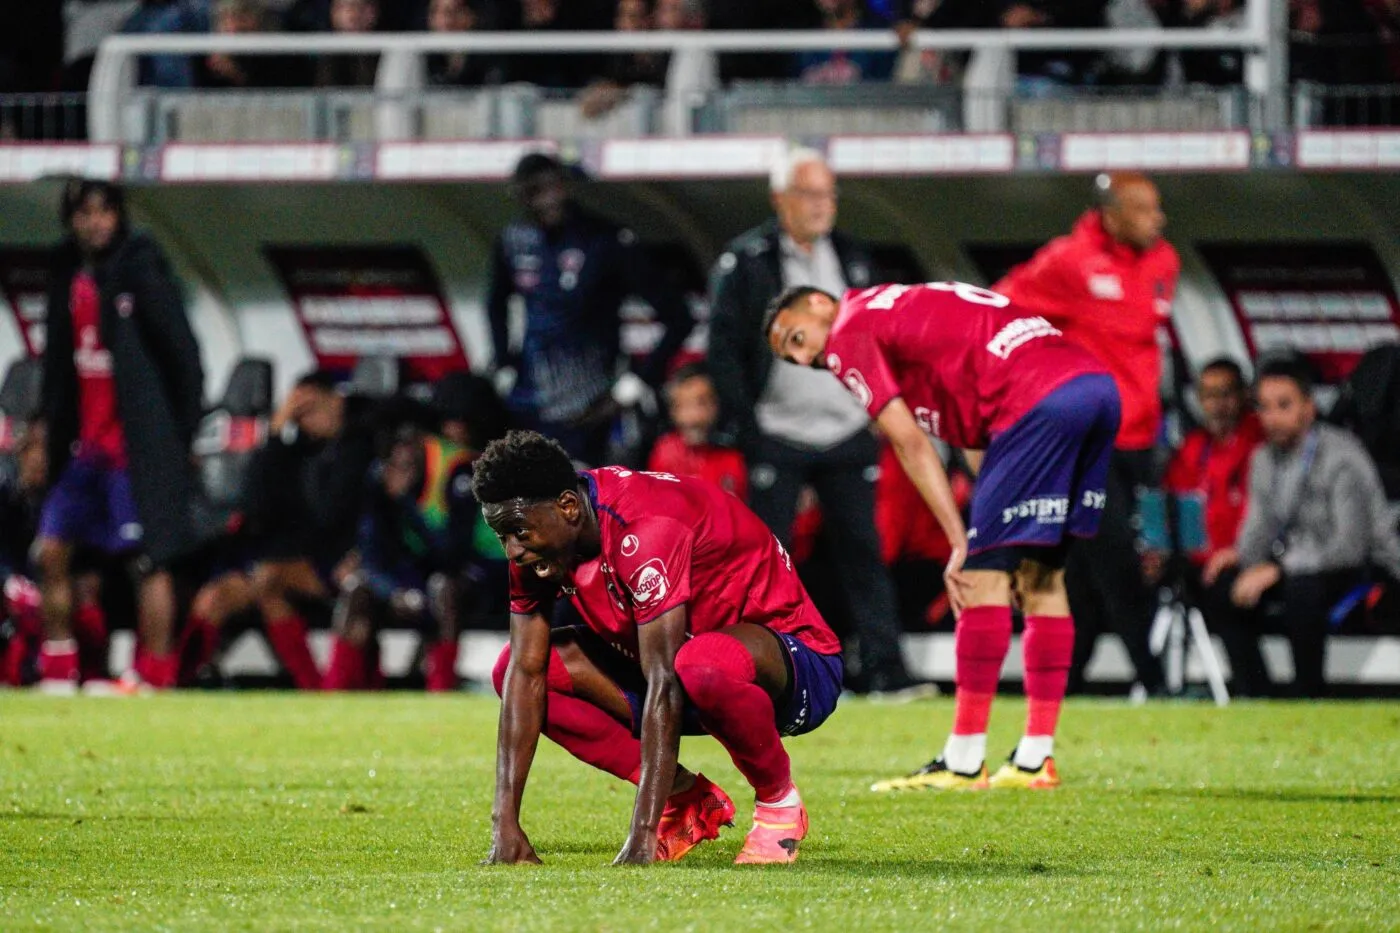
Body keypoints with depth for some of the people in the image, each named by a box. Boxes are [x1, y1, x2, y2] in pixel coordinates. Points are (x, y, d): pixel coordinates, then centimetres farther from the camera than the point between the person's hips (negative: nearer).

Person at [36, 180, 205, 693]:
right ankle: (57, 674, 14)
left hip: (138, 446, -8)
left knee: (150, 560, -5)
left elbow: (183, 355, -9)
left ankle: (153, 676, -2)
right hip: (85, 447, 8)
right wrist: (55, 430, 12)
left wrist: (181, 434, -11)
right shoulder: (69, 276, 11)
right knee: (51, 551, 6)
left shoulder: (141, 270, -9)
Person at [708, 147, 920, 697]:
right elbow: (724, 347, -4)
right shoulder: (745, 262, -3)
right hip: (777, 438, -4)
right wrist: (744, 424, -10)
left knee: (863, 550, 0)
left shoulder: (851, 260, 12)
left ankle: (884, 668, -1)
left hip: (847, 432, 4)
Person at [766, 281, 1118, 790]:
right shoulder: (913, 307, 32)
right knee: (1042, 576, 14)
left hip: (1040, 401, -9)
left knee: (985, 574, -4)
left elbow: (911, 443, 1)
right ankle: (1035, 758, 14)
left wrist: (963, 544, 1)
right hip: (1099, 383, 9)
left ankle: (964, 763, -4)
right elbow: (976, 436, 25)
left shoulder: (850, 333, 7)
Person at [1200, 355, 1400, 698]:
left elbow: (1349, 544, -24)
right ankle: (1256, 698, -9)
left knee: (1301, 588, -37)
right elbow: (1260, 529, 11)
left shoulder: (1341, 457, -17)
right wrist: (1240, 554, -13)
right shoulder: (1265, 460, 6)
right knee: (1221, 587, -13)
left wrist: (1278, 570, -28)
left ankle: (1310, 698, -24)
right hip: (1294, 564, 7)